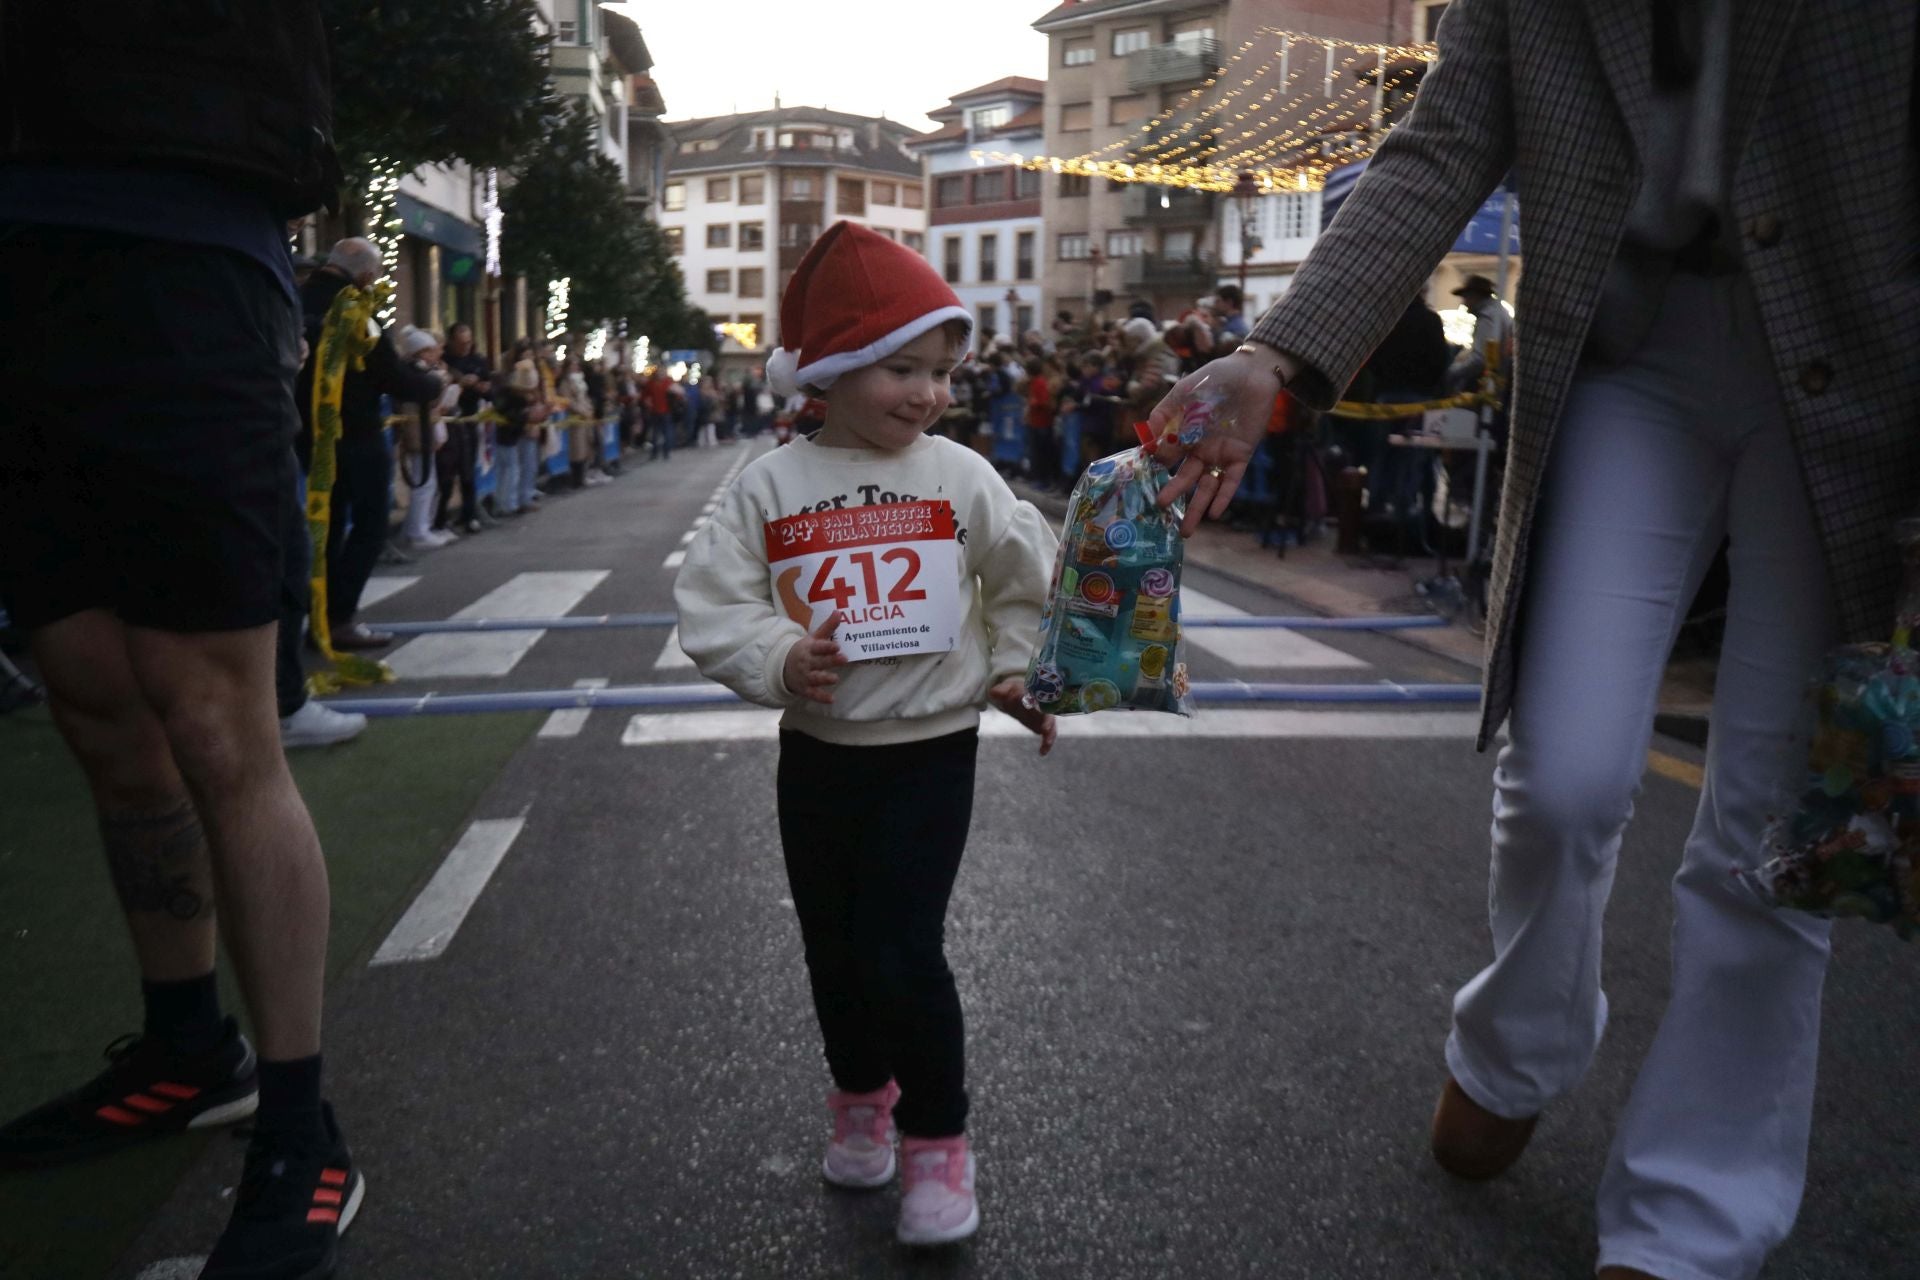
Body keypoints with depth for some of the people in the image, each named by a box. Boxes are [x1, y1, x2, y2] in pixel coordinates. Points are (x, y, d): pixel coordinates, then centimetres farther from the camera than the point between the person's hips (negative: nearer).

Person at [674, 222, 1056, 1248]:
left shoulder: (961, 476, -4)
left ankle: (936, 1136, 15)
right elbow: (712, 605, -9)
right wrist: (778, 659, -25)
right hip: (817, 750, 2)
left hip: (930, 749, -2)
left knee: (901, 951, -7)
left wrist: (1016, 671, 1)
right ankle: (860, 1093, 41)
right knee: (831, 943, 15)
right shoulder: (771, 484, -6)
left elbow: (1025, 582, 8)